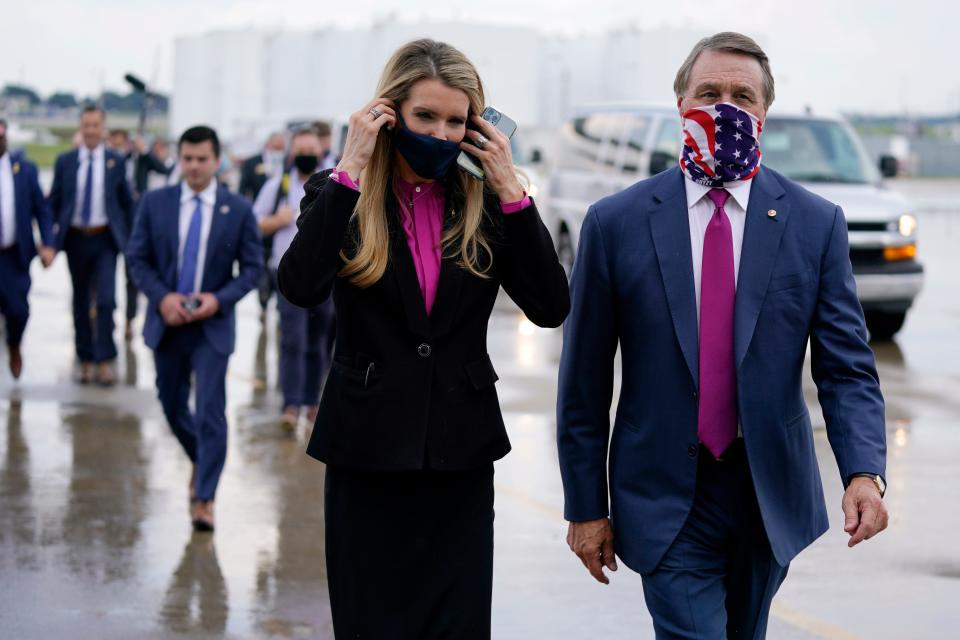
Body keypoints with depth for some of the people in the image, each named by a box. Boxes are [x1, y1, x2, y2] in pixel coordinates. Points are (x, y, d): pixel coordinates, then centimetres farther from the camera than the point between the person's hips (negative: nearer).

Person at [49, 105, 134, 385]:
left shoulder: (116, 161, 1)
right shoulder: (65, 161, 3)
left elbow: (127, 202, 9)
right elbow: (54, 202, 6)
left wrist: (129, 237, 7)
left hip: (105, 239, -2)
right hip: (76, 238, 2)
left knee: (106, 299, -12)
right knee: (81, 302, 9)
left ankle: (105, 361, -6)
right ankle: (86, 360, 18)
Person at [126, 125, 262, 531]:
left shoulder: (238, 210, -4)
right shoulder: (155, 204, 0)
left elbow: (252, 268, -1)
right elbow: (137, 258, 2)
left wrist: (219, 299, -16)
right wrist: (162, 297, -13)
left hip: (212, 326, -3)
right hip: (166, 322, 3)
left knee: (210, 413, -8)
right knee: (172, 406, 15)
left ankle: (205, 499, -1)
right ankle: (200, 461, 42)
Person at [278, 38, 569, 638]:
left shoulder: (486, 205, 3)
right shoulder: (341, 196, -2)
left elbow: (552, 308, -7)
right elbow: (302, 286, -22)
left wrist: (510, 188, -11)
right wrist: (352, 168, -20)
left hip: (461, 454, 2)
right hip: (369, 453, -2)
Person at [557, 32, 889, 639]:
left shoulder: (816, 224, -1)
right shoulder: (617, 222, -4)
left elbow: (847, 368, -3)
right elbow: (584, 382, 0)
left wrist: (865, 473, -20)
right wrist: (585, 505, 0)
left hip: (771, 498, 2)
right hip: (667, 500, -2)